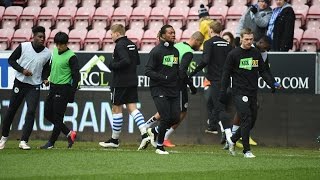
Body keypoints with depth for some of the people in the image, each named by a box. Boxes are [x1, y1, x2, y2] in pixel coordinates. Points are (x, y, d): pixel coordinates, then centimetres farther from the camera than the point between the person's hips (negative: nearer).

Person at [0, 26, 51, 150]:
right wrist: (22, 70, -15)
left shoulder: (47, 53, -1)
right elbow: (11, 60, -2)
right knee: (11, 110, 7)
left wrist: (45, 79, -4)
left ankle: (24, 141, -11)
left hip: (34, 87, 1)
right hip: (19, 83, -1)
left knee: (31, 112, -14)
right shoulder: (23, 47, -8)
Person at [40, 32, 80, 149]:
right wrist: (49, 79, 14)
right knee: (48, 113, 10)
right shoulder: (54, 52, 8)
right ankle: (69, 133, 18)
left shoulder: (71, 57, -14)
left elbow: (76, 76, -15)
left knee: (58, 117, -5)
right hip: (53, 87, 9)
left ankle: (51, 142, 3)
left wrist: (72, 94, -17)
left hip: (63, 89, -9)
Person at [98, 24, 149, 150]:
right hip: (132, 82, 8)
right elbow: (137, 61, 18)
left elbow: (126, 61, -27)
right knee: (132, 108, 4)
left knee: (116, 109, 3)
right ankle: (144, 134, -12)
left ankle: (114, 140, 11)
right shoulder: (132, 45, 12)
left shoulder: (120, 45, -14)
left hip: (120, 82, -8)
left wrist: (113, 65, -13)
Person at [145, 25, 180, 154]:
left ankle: (154, 131, 26)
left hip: (173, 90, 6)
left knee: (175, 118, -1)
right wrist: (162, 77, -23)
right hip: (158, 89, -6)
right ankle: (159, 147, 4)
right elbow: (148, 71, -11)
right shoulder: (156, 51, -8)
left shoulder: (175, 51, 12)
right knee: (166, 117, -12)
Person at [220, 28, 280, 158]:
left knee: (252, 121, 7)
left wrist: (272, 83, -2)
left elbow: (263, 71, 14)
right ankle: (246, 150, -8)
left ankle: (232, 139, 28)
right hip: (239, 92, -5)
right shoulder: (233, 54, -3)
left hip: (253, 93, 5)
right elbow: (226, 74, -1)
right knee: (246, 119, -13)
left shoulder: (256, 53, 11)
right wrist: (223, 92, -5)